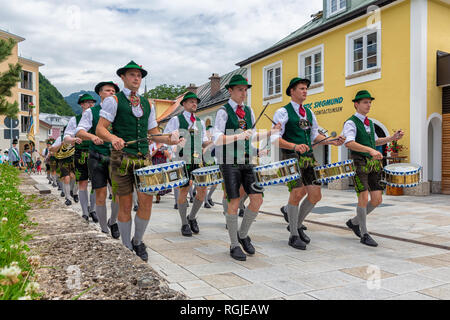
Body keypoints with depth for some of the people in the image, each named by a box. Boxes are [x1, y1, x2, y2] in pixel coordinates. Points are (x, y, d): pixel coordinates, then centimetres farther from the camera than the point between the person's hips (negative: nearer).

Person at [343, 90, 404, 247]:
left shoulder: (370, 123, 18)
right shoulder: (351, 123, -8)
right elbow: (349, 143, -26)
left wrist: (393, 137, 18)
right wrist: (370, 150, -36)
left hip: (373, 165, 8)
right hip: (359, 164, -7)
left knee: (377, 200, 3)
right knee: (364, 199, -11)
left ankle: (354, 222, 23)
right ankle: (364, 235, 3)